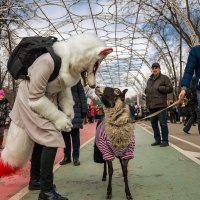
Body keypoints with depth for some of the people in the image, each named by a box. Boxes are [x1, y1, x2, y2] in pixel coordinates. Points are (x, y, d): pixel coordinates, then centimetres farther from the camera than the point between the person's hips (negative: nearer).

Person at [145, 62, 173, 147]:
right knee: (154, 124, 11)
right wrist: (146, 91, 10)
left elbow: (170, 88, -5)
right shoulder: (149, 80, 21)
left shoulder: (164, 78, 2)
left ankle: (165, 141, 2)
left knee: (163, 123, -5)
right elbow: (147, 90, 33)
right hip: (151, 106, 7)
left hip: (160, 105, -7)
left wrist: (160, 88, -13)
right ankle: (157, 140, 20)